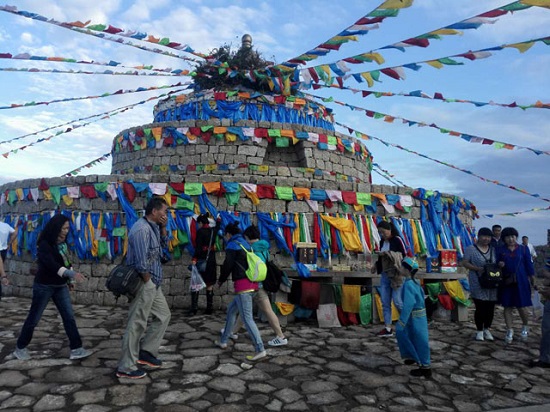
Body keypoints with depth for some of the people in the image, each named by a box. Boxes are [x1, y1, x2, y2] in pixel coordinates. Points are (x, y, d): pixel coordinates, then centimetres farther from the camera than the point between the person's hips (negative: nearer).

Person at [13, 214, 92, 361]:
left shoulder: (62, 242, 4)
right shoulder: (45, 244, -17)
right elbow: (51, 264, -29)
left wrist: (69, 280, 14)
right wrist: (71, 274, -40)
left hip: (60, 286, 6)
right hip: (44, 286, -6)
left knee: (69, 317, 0)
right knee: (34, 318, 8)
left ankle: (76, 349, 1)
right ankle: (20, 348, 29)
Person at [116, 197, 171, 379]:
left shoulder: (153, 227, 10)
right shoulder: (142, 229, -20)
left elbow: (163, 244, 23)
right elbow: (141, 262, -24)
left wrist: (163, 227, 7)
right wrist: (148, 282, -13)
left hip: (153, 283, 10)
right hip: (144, 283, -10)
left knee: (163, 315, 18)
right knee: (137, 325, -1)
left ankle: (145, 352, 25)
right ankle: (126, 367, 11)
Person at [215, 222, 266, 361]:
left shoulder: (232, 245, -4)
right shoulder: (246, 244, 19)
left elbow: (227, 265, -7)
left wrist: (221, 280, 10)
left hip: (242, 285, -9)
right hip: (252, 284, 9)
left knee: (247, 318, -7)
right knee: (231, 310, 21)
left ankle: (260, 350, -10)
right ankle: (223, 341, 32)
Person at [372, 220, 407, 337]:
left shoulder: (397, 240, -9)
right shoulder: (382, 242, 12)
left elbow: (403, 255, -12)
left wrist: (389, 254, -20)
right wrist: (376, 265, 4)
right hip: (384, 275, 7)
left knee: (397, 301, -6)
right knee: (385, 302, 6)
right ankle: (388, 328, 13)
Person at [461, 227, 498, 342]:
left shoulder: (493, 249, 13)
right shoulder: (471, 249, -3)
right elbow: (465, 263, -6)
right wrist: (478, 269, -18)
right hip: (478, 284, -5)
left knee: (490, 307, 7)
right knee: (480, 307, -3)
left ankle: (487, 329, 25)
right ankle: (479, 331, 13)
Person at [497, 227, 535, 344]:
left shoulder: (523, 249, 4)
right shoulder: (500, 250, 4)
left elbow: (528, 265, 6)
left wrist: (532, 279, 4)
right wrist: (499, 264, -13)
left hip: (520, 282, -1)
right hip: (506, 282, 1)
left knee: (522, 307, 2)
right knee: (507, 307, 4)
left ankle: (525, 327, 30)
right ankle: (509, 331, 16)